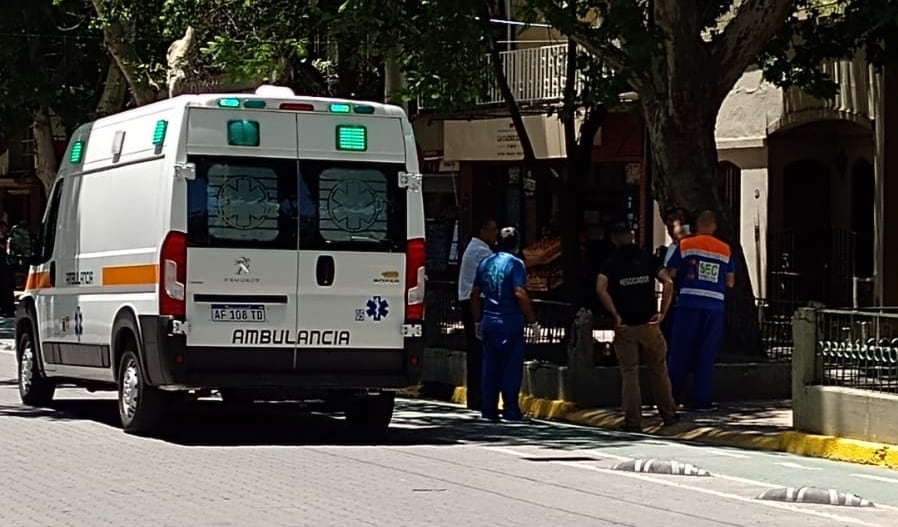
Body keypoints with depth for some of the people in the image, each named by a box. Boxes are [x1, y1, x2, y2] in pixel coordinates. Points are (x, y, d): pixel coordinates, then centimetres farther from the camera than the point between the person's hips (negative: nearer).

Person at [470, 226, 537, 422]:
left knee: (490, 367, 9)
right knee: (511, 367, -1)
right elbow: (520, 294, -18)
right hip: (510, 324, -6)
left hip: (489, 323, 6)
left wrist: (478, 321, 21)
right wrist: (532, 321, -13)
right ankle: (511, 410, -1)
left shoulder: (485, 264, 11)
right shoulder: (515, 264, -9)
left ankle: (489, 409, 10)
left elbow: (475, 294, 14)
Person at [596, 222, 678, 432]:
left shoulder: (610, 263, 0)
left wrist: (615, 316, -12)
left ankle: (633, 421, 2)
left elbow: (601, 289, -17)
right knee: (658, 371, 13)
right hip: (649, 324, 1)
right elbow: (668, 283, -9)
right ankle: (668, 415, 21)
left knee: (629, 373, 4)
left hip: (625, 327, -1)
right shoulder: (648, 258, 4)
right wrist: (662, 312, -6)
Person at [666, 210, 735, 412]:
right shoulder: (725, 250, 8)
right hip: (715, 306, 1)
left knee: (680, 352, 5)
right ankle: (701, 400, 4)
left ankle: (670, 397, 7)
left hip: (689, 304, -1)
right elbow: (730, 282, 10)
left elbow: (670, 275, 1)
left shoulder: (685, 245, 2)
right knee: (706, 355, 5)